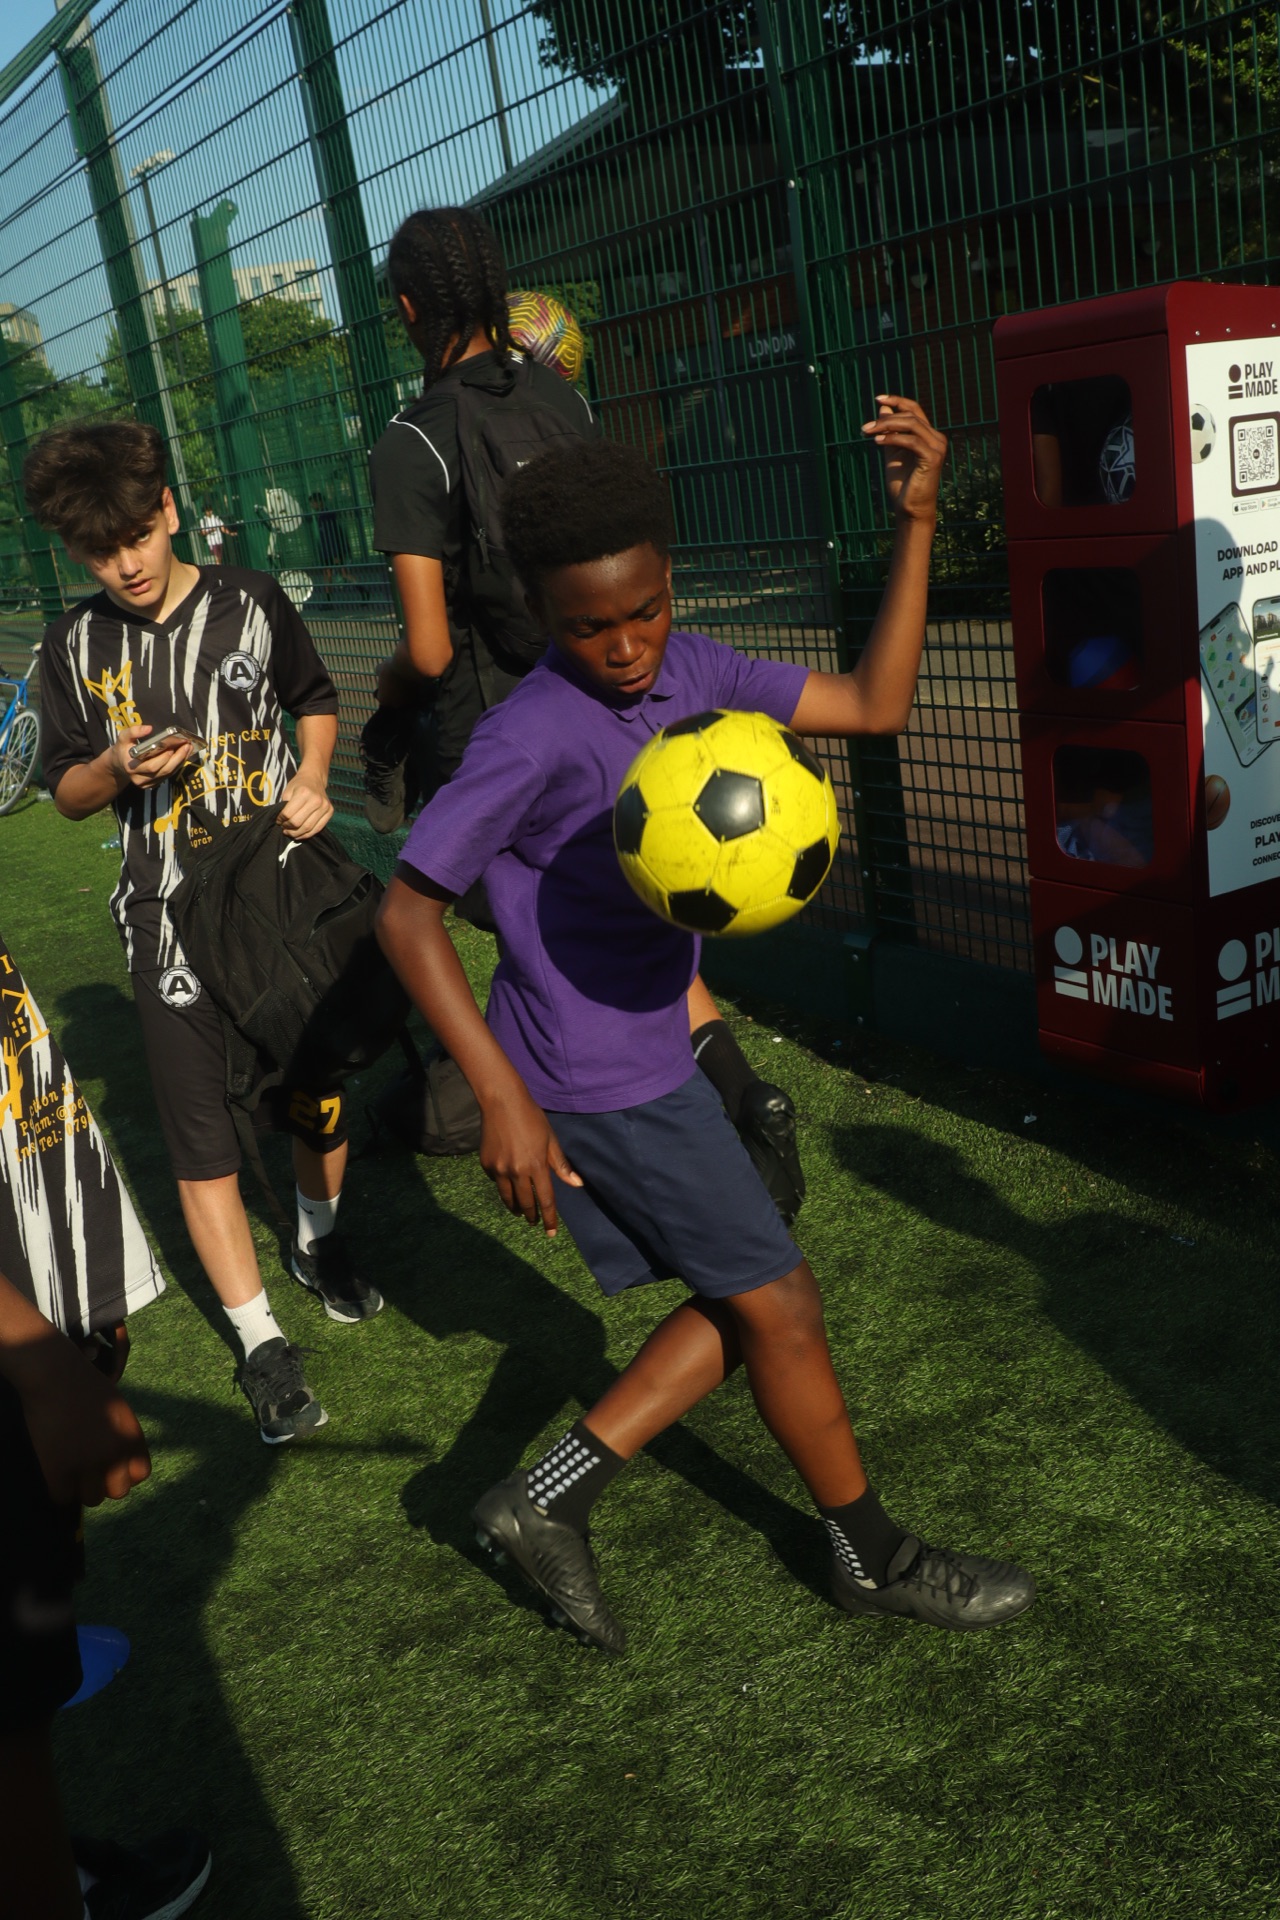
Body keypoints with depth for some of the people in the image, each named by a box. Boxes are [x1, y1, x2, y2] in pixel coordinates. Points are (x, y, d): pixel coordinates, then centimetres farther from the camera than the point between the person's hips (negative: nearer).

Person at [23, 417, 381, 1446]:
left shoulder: (251, 602, -3)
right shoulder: (76, 646, 0)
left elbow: (317, 702, 12)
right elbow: (68, 792, 7)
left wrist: (312, 778, -7)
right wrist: (116, 767, -14)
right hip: (173, 918, 0)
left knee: (319, 1090, 13)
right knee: (201, 1136, -2)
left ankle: (320, 1241, 42)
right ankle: (262, 1345, 10)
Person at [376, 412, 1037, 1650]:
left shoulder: (688, 672, 1)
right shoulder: (533, 737, -22)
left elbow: (873, 705, 4)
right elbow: (408, 912, -20)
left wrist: (916, 521, -4)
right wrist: (503, 1097, -24)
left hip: (648, 1064, 9)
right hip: (599, 1089, -9)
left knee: (742, 1304, 15)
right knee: (779, 1306, 5)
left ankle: (547, 1500, 21)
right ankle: (871, 1557, 27)